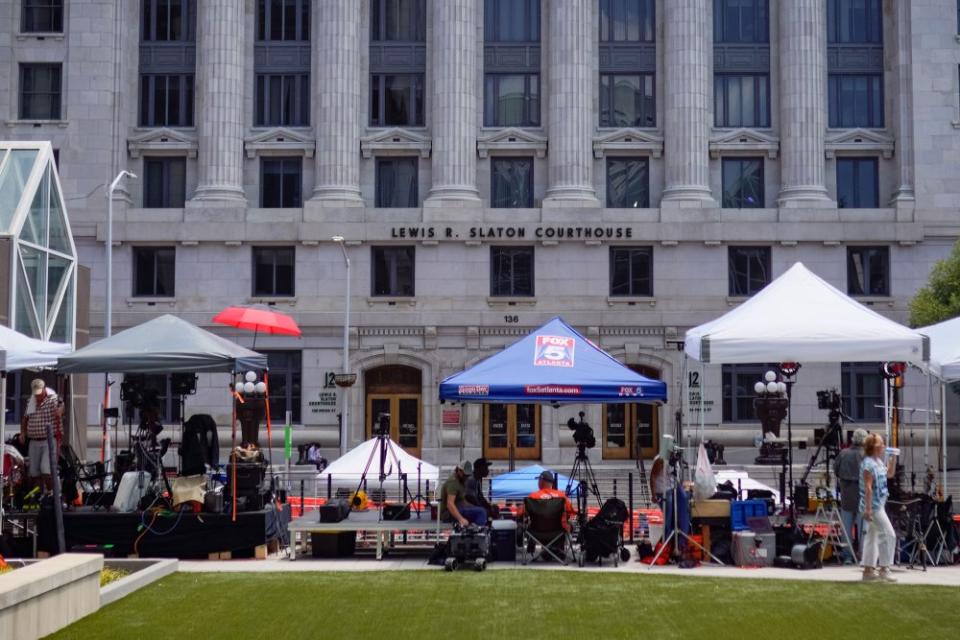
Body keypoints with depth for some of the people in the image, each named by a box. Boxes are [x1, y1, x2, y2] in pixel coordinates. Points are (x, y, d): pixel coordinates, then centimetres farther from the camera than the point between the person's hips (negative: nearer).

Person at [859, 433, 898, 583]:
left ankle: (868, 570, 17)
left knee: (872, 536, 12)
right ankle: (884, 569, -4)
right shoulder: (868, 464, -18)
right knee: (888, 535, -9)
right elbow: (868, 488, -22)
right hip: (873, 506, -10)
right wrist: (868, 508, -25)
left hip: (879, 505, 10)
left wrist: (893, 458, 14)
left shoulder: (878, 462, 11)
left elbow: (890, 474, 28)